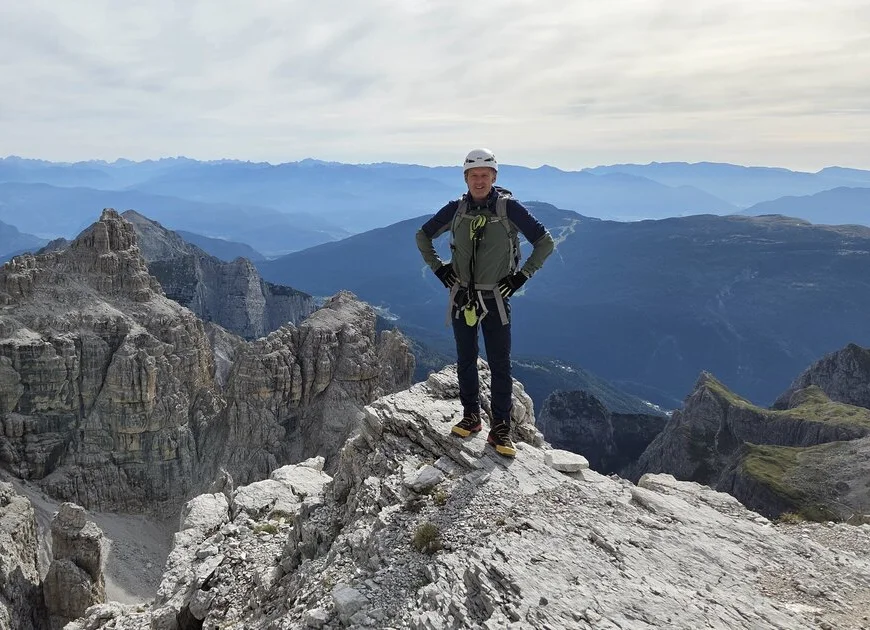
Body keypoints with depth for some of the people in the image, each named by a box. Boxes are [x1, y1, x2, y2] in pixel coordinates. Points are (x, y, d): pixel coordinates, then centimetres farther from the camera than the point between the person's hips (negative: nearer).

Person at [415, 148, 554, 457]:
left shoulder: (509, 207, -8)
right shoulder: (456, 209, 0)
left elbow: (545, 242, -3)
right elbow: (423, 236, 15)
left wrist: (522, 275, -6)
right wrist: (438, 268, 5)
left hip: (495, 299, -3)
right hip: (461, 297, 3)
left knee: (500, 365, 0)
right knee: (465, 361, 12)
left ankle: (500, 428, 9)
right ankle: (471, 416, 27)